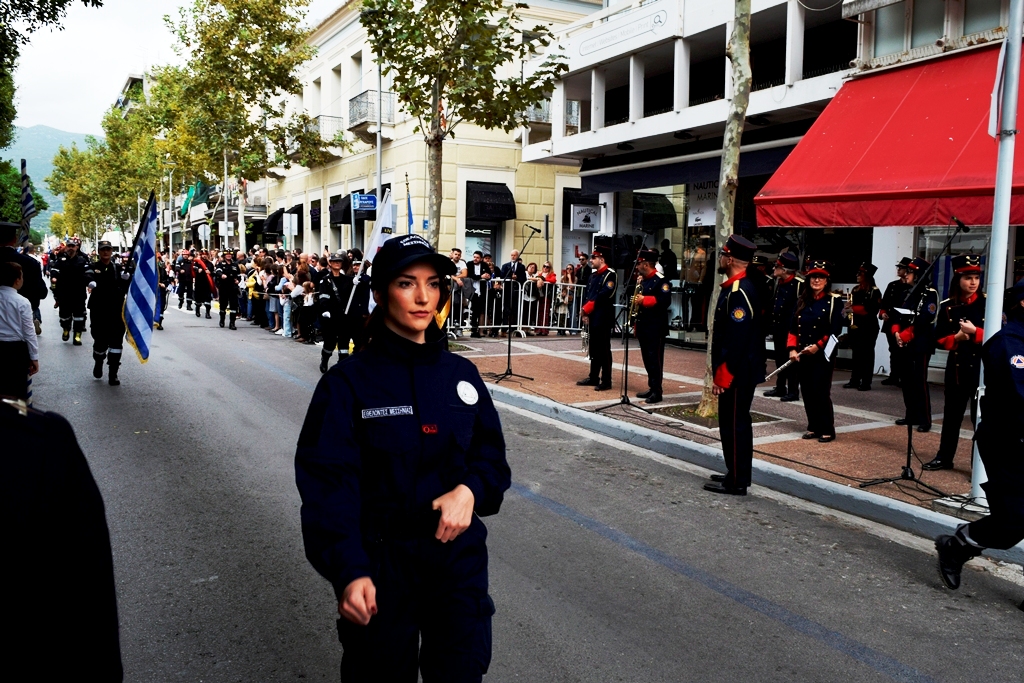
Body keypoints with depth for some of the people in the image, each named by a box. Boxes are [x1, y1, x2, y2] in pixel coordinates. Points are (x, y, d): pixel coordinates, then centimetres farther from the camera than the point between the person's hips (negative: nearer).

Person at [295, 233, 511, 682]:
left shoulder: (461, 374, 2)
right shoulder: (350, 381, -11)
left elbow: (491, 453, 7)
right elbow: (329, 482, -15)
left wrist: (470, 489, -15)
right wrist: (348, 572, -27)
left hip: (458, 556, 3)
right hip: (381, 563, -3)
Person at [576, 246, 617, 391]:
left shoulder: (610, 275, -10)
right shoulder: (593, 274, 15)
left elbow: (604, 296, -19)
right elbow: (587, 294, 13)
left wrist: (587, 308, -15)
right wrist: (585, 313, 2)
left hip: (603, 318, -8)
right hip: (593, 317, 8)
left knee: (604, 350, -4)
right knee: (594, 349, 14)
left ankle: (606, 381, 2)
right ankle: (593, 377, 22)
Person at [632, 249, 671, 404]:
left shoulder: (661, 280, -11)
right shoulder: (643, 281, 16)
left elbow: (665, 300, -22)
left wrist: (644, 300, -23)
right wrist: (636, 299, 6)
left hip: (656, 327, -9)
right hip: (643, 326, 9)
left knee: (655, 359, -6)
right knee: (647, 358, 12)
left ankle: (657, 391, -2)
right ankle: (652, 388, 19)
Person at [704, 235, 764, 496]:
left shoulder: (739, 292, -21)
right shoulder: (735, 287, 12)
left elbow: (736, 339, -25)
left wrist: (722, 375, -22)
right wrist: (719, 369, 20)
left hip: (737, 372, -11)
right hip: (739, 370, 11)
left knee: (734, 425, -3)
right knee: (736, 423, 18)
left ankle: (736, 482, 6)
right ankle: (737, 474, 29)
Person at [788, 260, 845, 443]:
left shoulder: (834, 300, -3)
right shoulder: (802, 301, 11)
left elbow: (836, 329, -10)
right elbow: (793, 327, 8)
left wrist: (818, 346, -18)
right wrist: (792, 349, -4)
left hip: (823, 355, -5)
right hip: (802, 355, 5)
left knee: (821, 392, -5)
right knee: (807, 391, 8)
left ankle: (827, 430, 7)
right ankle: (813, 427, 21)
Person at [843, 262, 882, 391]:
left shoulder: (874, 291, -8)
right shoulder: (855, 290, 13)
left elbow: (872, 308, -18)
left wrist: (853, 309, -23)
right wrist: (848, 309, -7)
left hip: (869, 328, -7)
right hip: (855, 327, 7)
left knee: (867, 354, -1)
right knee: (856, 353, 10)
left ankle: (866, 382, 3)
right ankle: (855, 380, 17)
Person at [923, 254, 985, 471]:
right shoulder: (947, 307, 3)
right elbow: (939, 338, 4)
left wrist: (975, 332, -21)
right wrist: (956, 337, -14)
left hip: (982, 366, -3)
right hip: (956, 365, 3)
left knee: (980, 416, -2)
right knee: (952, 413, 13)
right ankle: (944, 457, 25)